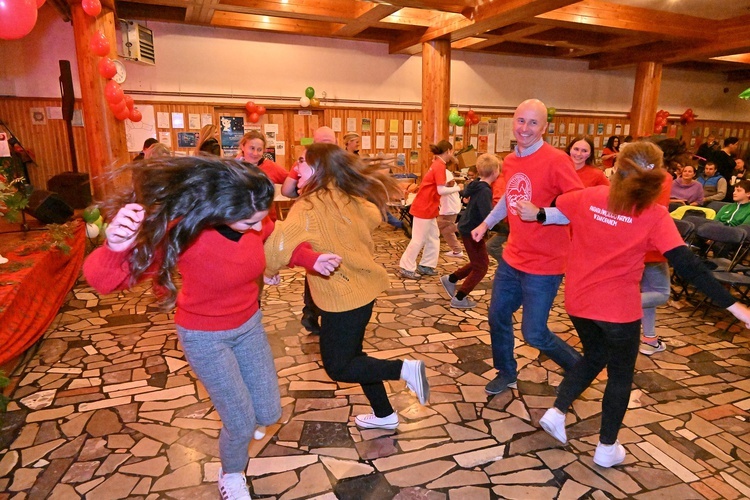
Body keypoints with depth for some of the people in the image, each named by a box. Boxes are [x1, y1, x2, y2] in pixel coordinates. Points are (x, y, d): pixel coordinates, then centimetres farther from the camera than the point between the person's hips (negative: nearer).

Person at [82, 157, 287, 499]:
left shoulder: (257, 220, -21)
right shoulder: (184, 230, -34)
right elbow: (103, 281, -35)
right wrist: (115, 249, -55)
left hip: (249, 325, 4)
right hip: (205, 336, -4)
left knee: (269, 413, 13)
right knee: (242, 423, 4)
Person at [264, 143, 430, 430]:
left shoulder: (310, 206, -21)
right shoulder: (349, 198, 2)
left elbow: (281, 244, -33)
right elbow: (374, 216, 19)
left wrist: (269, 269, -13)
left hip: (343, 296, -9)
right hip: (362, 286, 9)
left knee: (337, 367, 8)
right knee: (351, 355, 22)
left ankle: (404, 369, 1)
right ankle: (384, 415, 35)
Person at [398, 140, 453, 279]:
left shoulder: (437, 165, 13)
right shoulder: (440, 166, -17)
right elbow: (441, 190, -22)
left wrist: (447, 184, 1)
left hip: (428, 207, 10)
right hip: (424, 208, -10)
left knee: (433, 236, 14)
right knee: (418, 239, -3)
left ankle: (425, 266, 21)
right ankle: (406, 268, 5)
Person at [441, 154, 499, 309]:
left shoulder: (477, 185, 2)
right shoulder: (485, 191, -25)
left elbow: (466, 192, 25)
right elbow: (488, 217, -34)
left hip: (469, 229, 9)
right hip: (472, 231, -9)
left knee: (478, 262, 22)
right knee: (481, 267, 4)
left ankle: (450, 279, 28)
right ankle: (459, 298, 11)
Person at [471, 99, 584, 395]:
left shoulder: (556, 160, -18)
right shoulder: (509, 162, 5)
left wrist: (540, 214, -35)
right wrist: (486, 223, 19)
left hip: (544, 264, -7)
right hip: (512, 258, 8)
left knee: (534, 334, 0)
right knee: (497, 316, 17)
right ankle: (506, 373, 40)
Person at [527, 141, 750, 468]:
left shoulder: (588, 197, -6)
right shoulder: (654, 215, -14)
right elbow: (688, 266, -19)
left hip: (578, 300, 4)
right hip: (618, 308, -4)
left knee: (594, 357, 28)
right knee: (620, 374, 18)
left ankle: (556, 412, 20)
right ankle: (606, 448, 28)